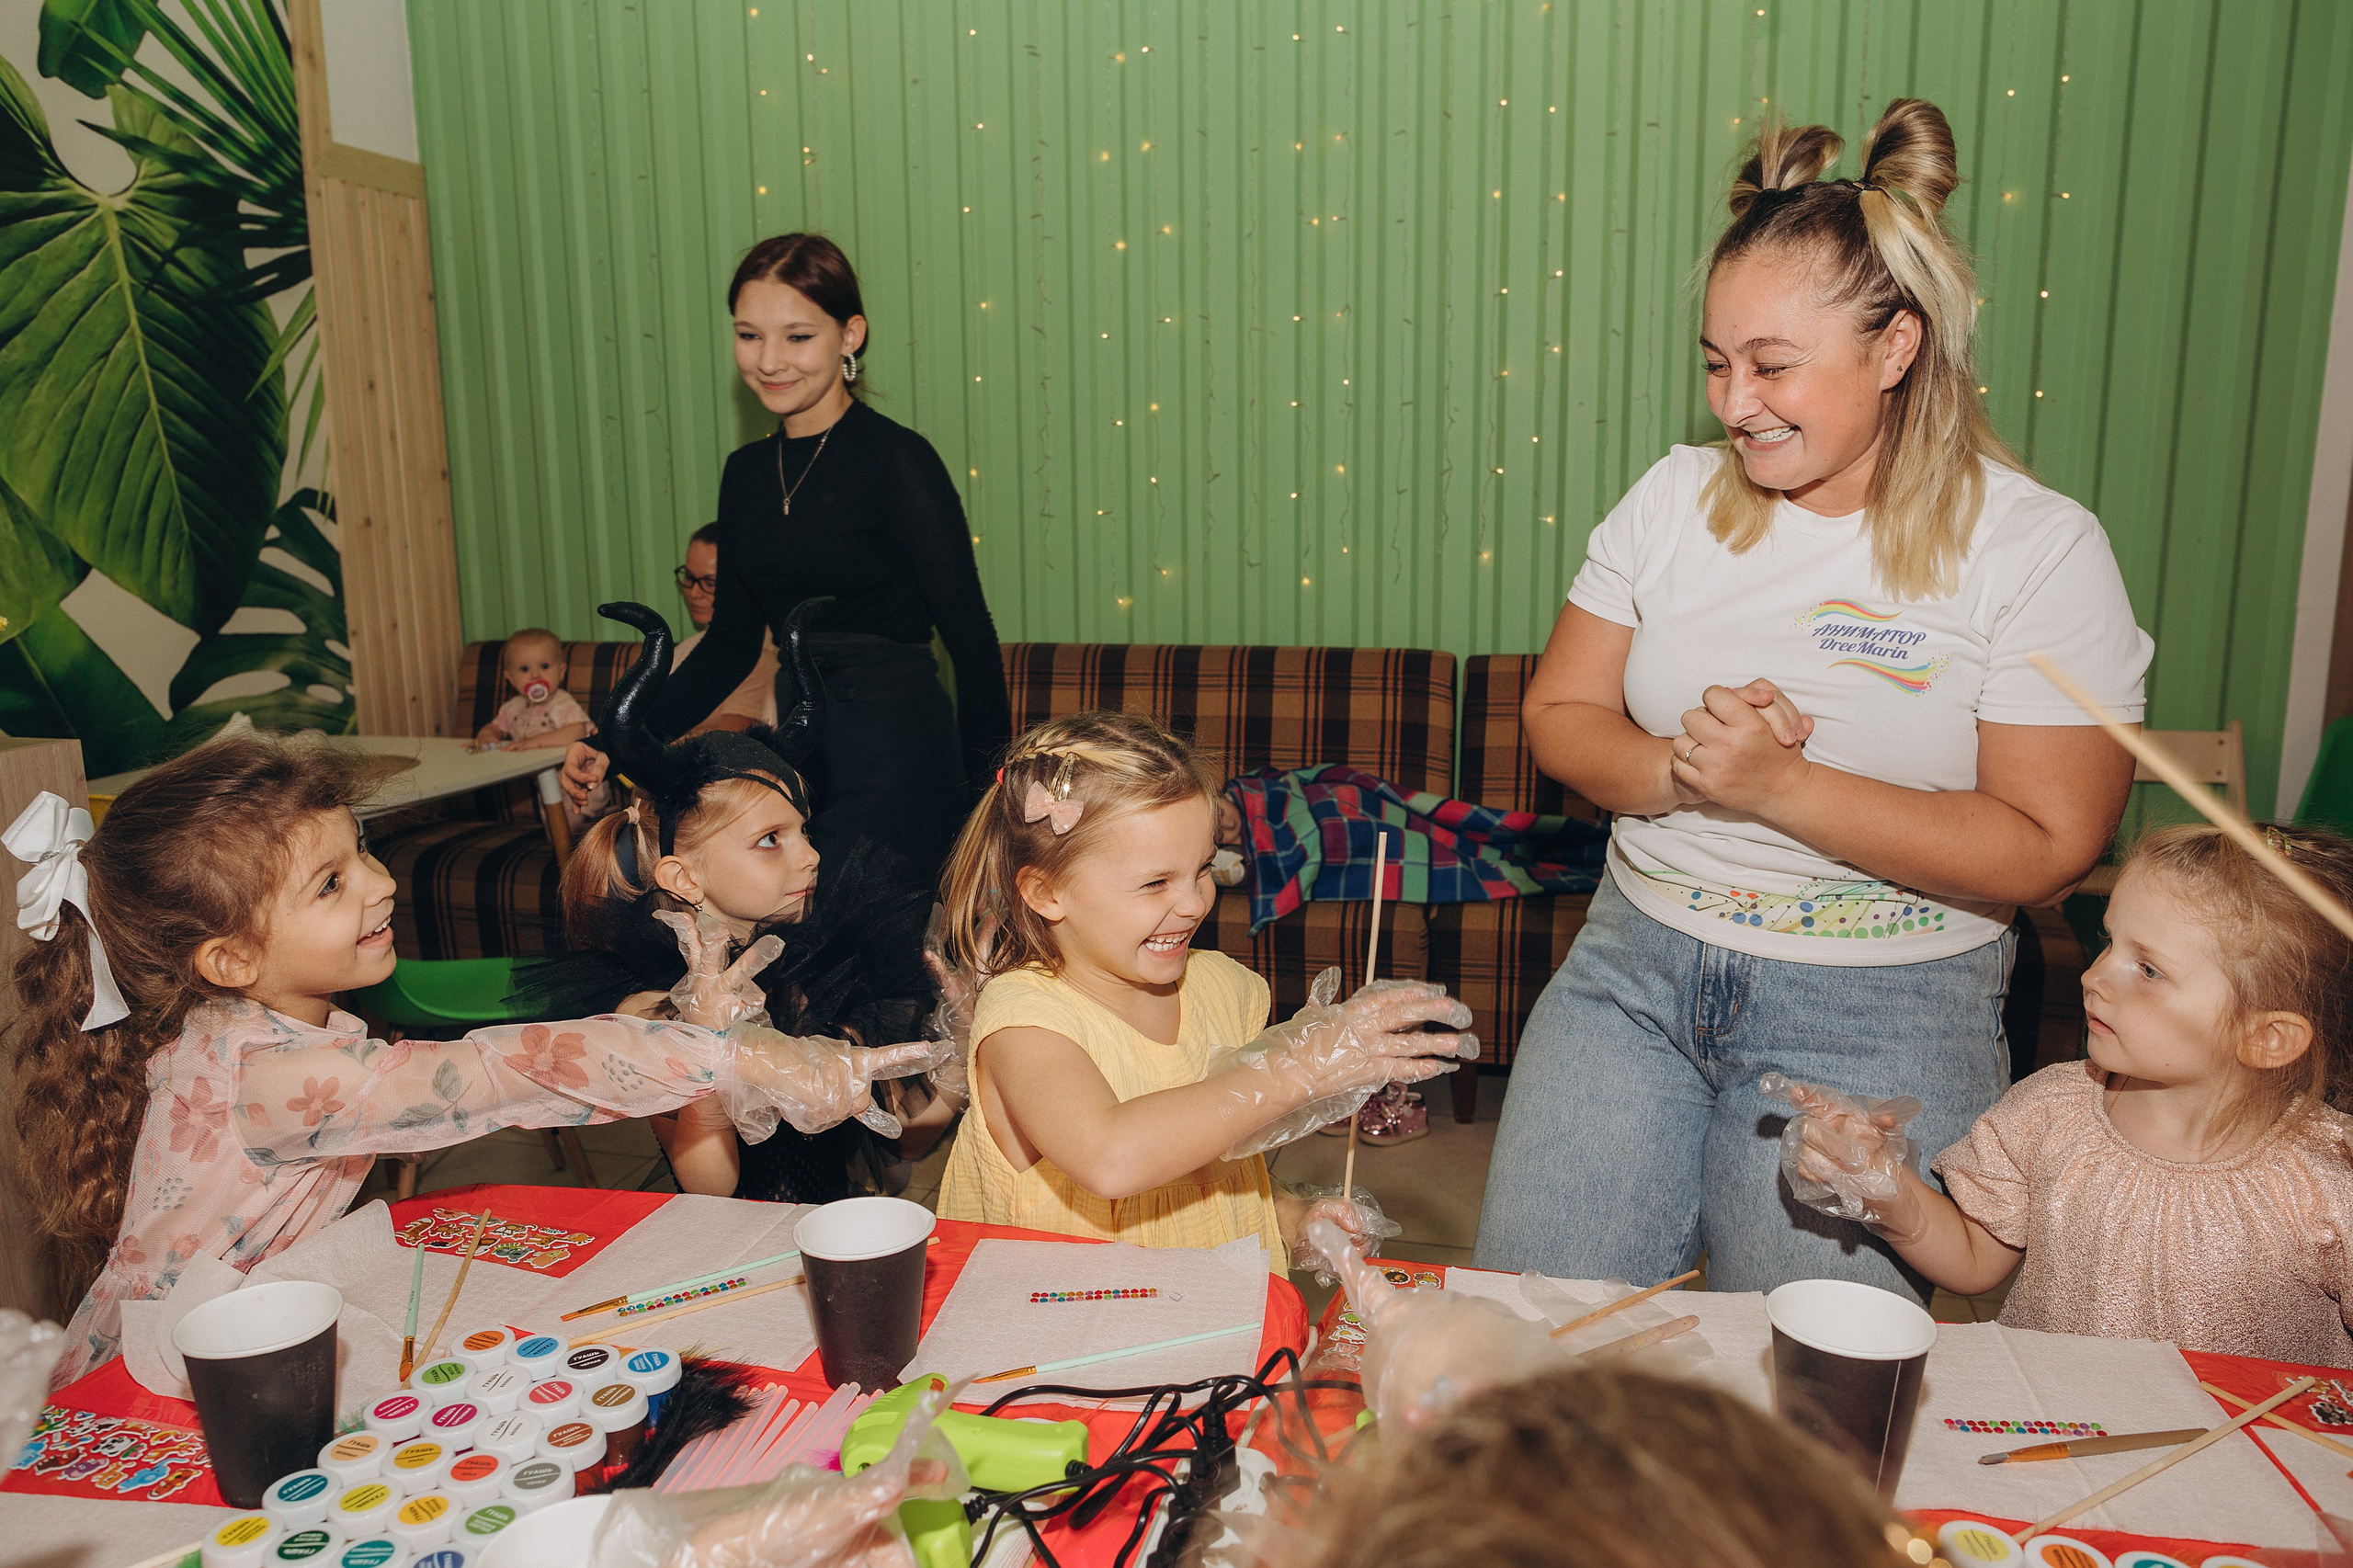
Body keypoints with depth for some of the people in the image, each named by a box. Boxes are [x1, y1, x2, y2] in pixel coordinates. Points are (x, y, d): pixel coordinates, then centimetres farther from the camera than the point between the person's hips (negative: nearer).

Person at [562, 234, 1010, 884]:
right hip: (801, 754, 7)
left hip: (898, 760, -6)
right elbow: (732, 642, 16)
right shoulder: (746, 472, 10)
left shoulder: (898, 459, -11)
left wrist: (989, 798, -15)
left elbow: (971, 637, -12)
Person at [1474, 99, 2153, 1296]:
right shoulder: (1676, 498, 3)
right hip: (1637, 963, 3)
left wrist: (1780, 788, -21)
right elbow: (1557, 717, 4)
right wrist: (1679, 769, -17)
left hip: (1882, 1009, -2)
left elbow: (2044, 849, -12)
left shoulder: (2038, 548, -7)